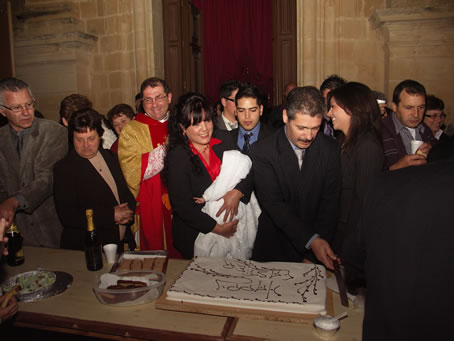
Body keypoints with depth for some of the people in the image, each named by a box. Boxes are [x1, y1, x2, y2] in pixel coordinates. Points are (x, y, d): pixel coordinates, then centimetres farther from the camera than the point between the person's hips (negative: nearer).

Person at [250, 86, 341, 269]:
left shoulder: (330, 148, -7)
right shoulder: (262, 151, -15)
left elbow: (330, 201, -7)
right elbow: (274, 203, -19)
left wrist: (320, 241, -16)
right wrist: (311, 240, -26)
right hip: (274, 246, -1)